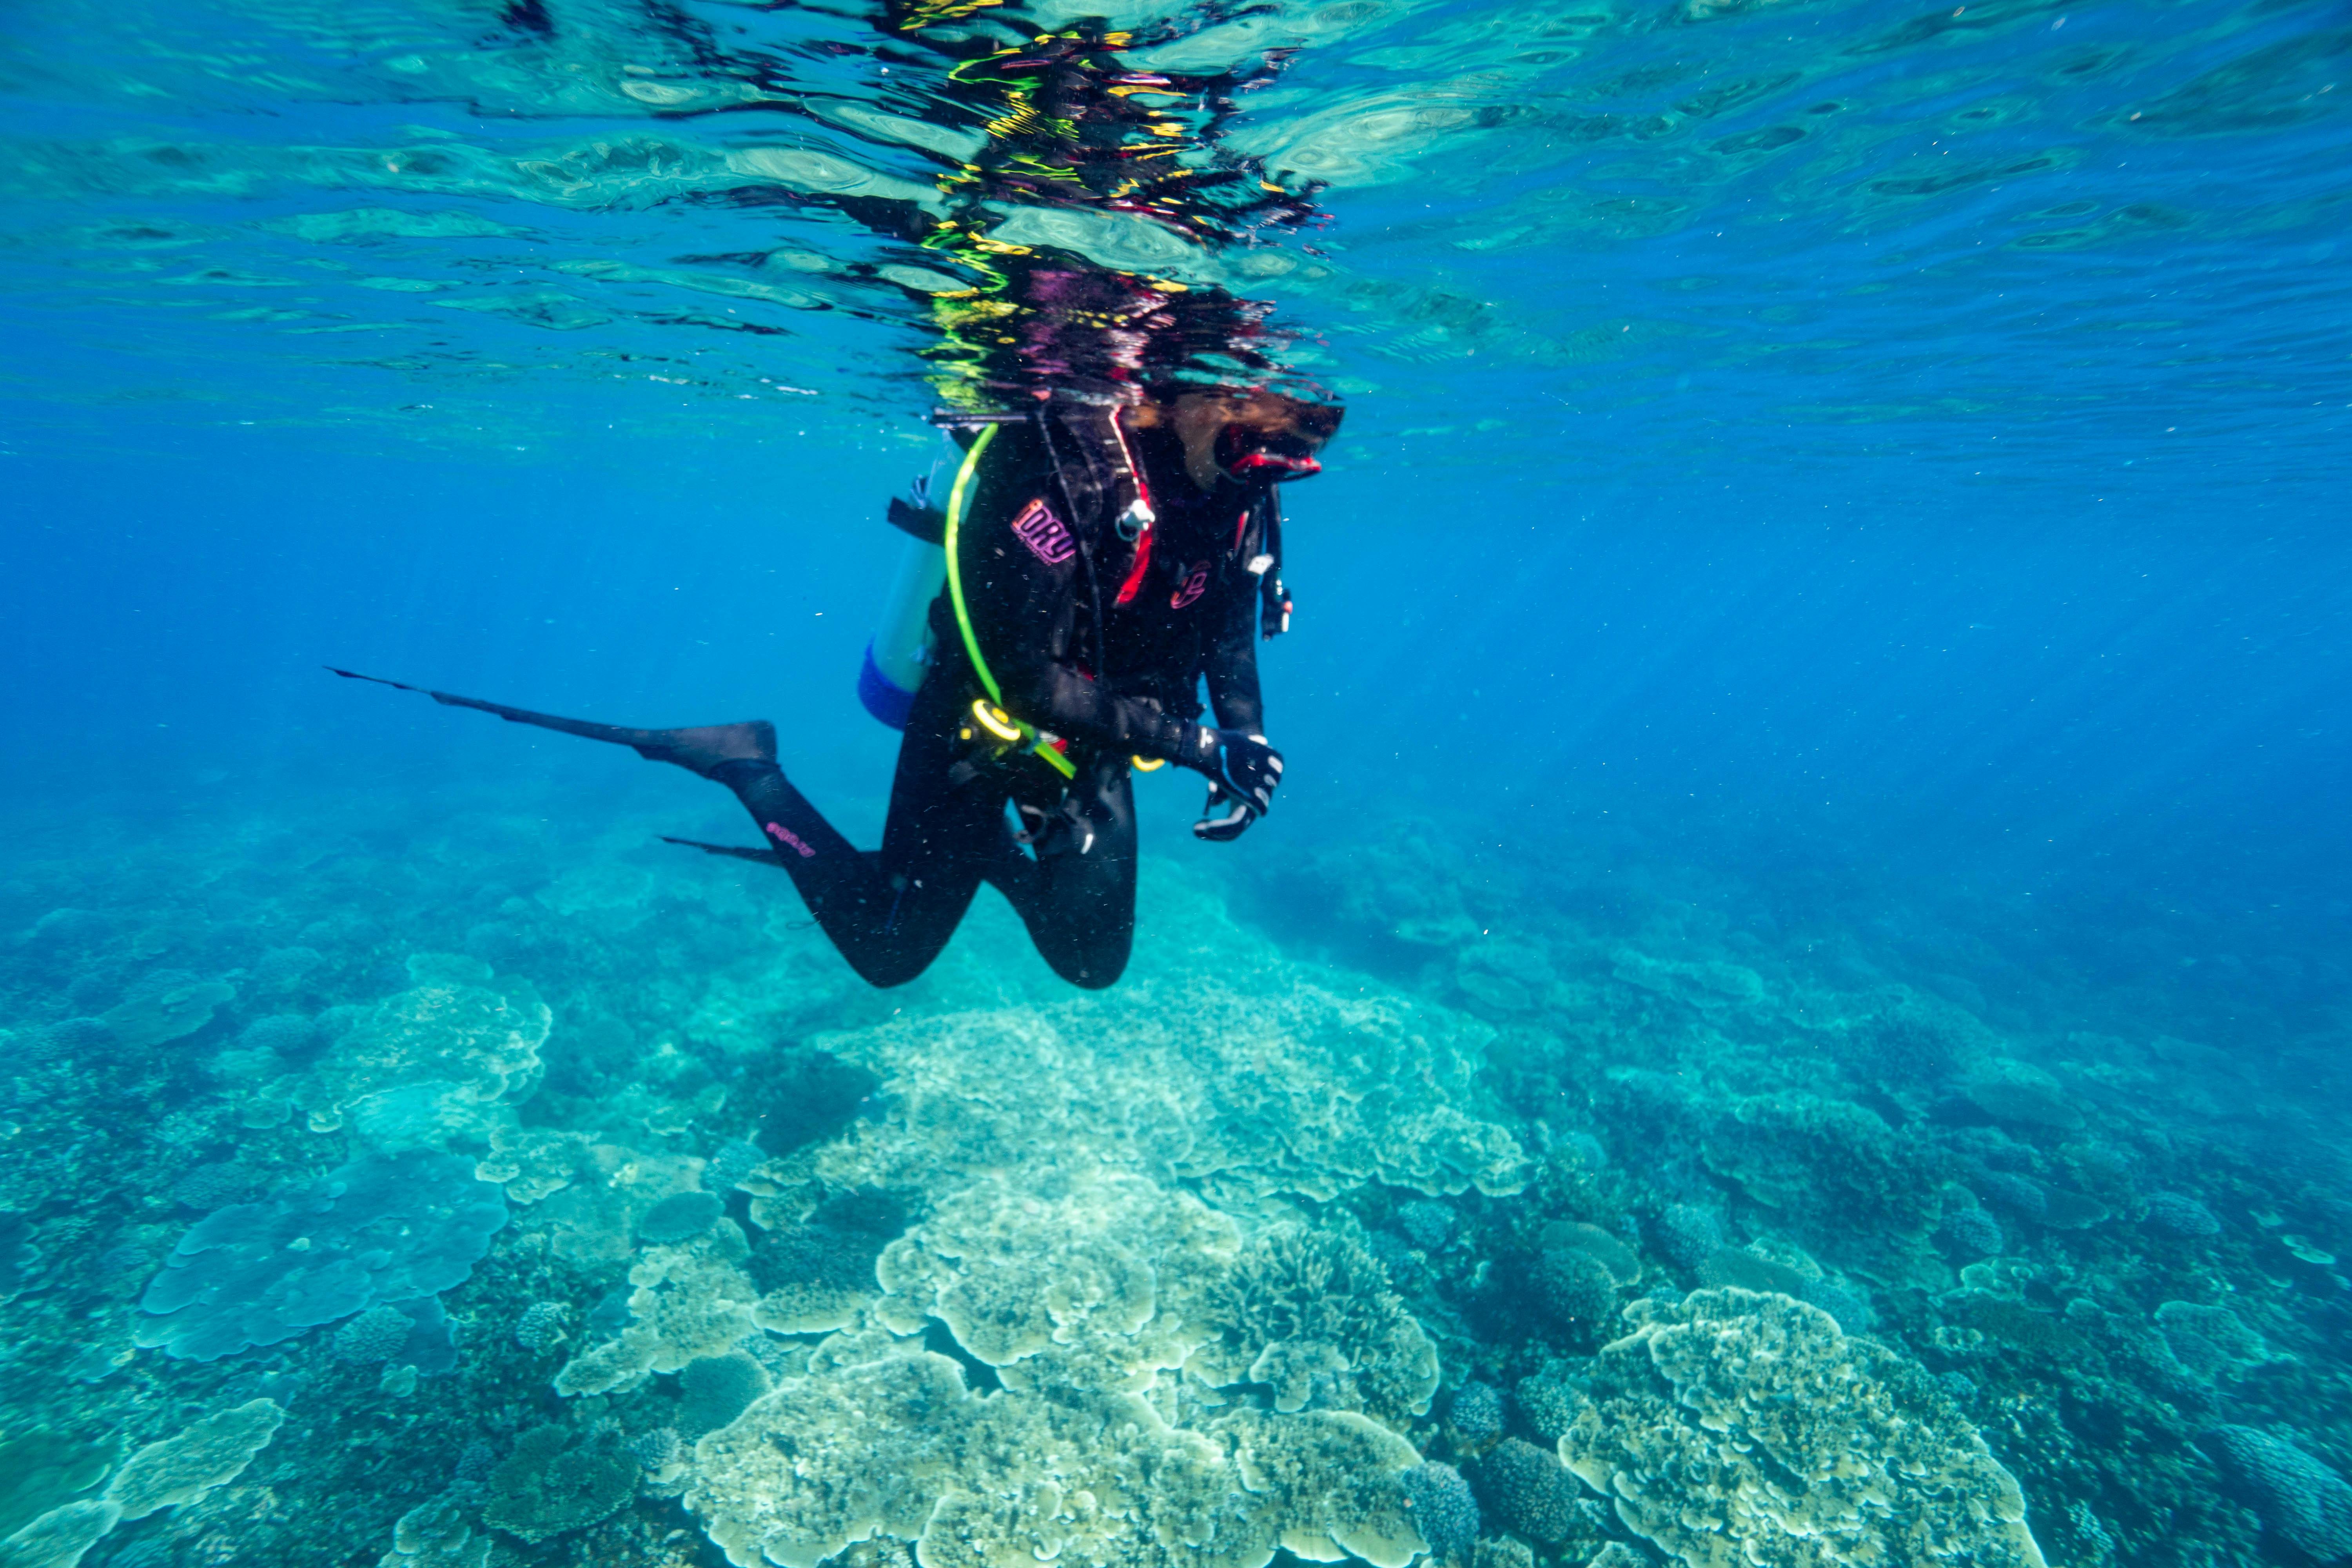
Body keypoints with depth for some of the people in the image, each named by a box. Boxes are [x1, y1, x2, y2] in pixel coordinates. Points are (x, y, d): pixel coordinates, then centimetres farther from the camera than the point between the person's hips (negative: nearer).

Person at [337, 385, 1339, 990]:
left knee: (1093, 963, 9)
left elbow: (1229, 629, 5)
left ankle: (987, 853, 33)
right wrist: (1192, 743, -33)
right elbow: (1038, 684, -33)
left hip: (1089, 754, 7)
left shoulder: (1235, 493, -8)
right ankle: (748, 770, 24)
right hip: (979, 732, -6)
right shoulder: (1050, 467, -31)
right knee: (887, 950, 9)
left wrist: (1244, 739, -12)